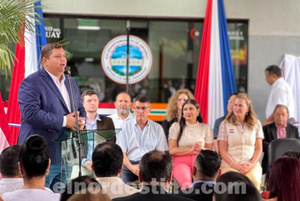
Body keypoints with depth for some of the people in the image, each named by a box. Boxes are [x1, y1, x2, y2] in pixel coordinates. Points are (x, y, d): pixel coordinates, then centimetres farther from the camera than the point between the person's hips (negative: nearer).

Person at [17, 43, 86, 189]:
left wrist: (80, 121, -1)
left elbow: (80, 109, 24)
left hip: (66, 156, 7)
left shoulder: (71, 83, 18)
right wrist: (64, 121, -20)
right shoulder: (31, 83, -9)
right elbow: (31, 113, -20)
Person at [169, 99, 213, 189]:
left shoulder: (206, 128, 17)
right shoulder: (176, 126, 13)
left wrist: (201, 149, -5)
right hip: (181, 162, -1)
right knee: (186, 184, -36)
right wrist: (191, 149, -7)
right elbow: (171, 150, 4)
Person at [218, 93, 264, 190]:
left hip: (251, 165, 1)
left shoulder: (256, 124, 12)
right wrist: (234, 164, -10)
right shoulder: (225, 124, 8)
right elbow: (222, 150, 4)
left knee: (254, 181, -30)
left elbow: (259, 148, 11)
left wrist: (252, 164, -6)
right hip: (229, 165, -1)